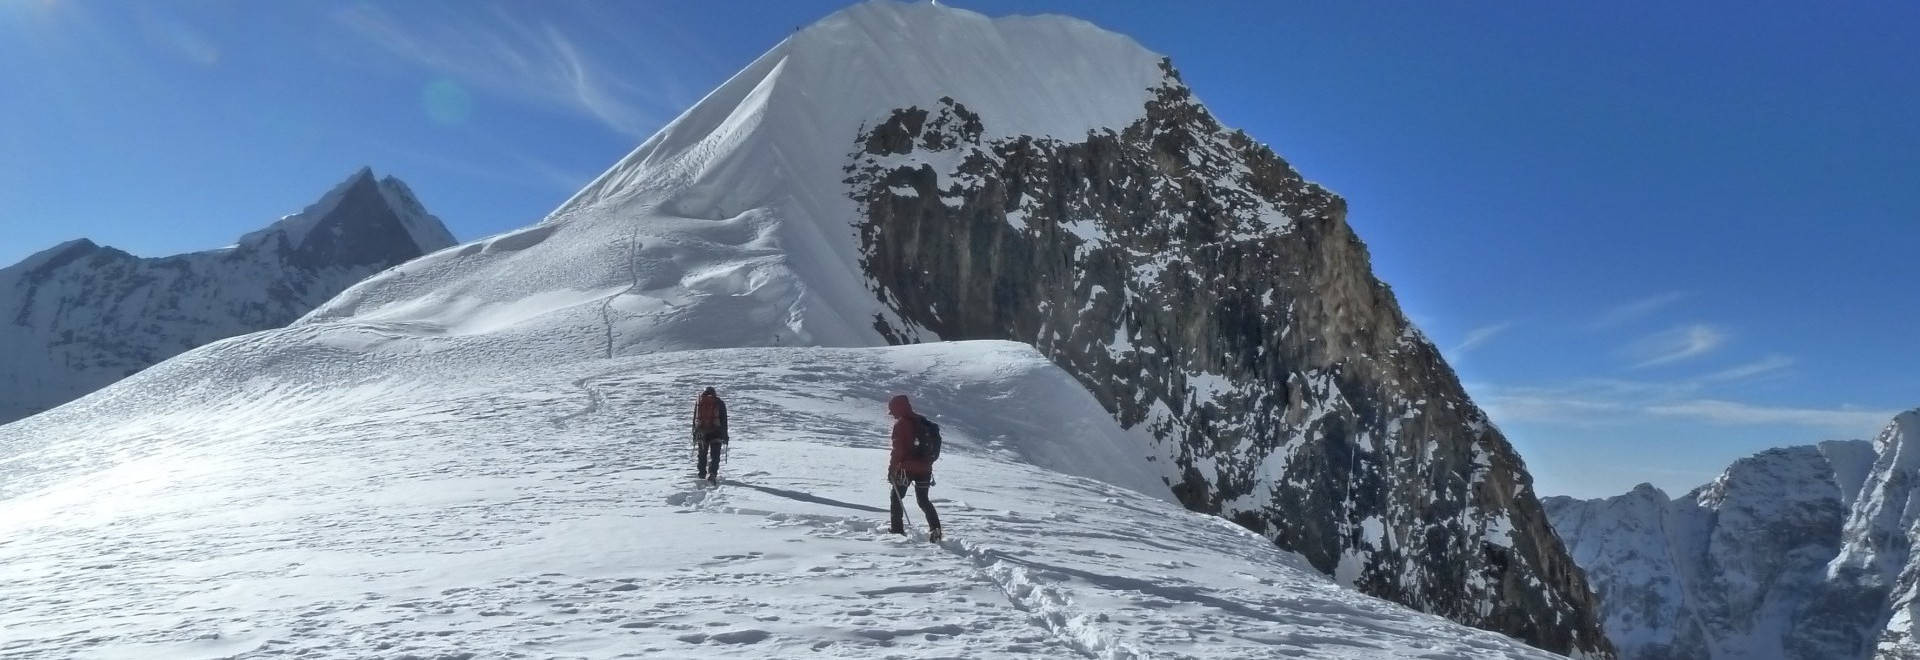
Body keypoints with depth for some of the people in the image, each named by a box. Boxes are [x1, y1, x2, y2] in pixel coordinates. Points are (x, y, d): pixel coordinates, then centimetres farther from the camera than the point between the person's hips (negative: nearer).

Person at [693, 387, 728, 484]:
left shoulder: (699, 402, 9)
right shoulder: (719, 403, 4)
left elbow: (695, 419, 11)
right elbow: (724, 421, 2)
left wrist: (694, 434, 18)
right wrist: (725, 436, 6)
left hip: (701, 433, 2)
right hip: (716, 433, -2)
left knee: (702, 455, 19)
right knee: (715, 456, -4)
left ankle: (702, 474, 25)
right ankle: (712, 473, -23)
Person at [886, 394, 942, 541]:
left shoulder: (901, 424, -12)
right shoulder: (921, 422, 12)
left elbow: (898, 449, -16)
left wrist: (891, 468, -9)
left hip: (906, 468, -7)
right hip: (925, 467, 7)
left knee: (896, 497, 11)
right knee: (924, 500, 14)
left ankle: (897, 529, 9)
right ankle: (935, 528, -1)